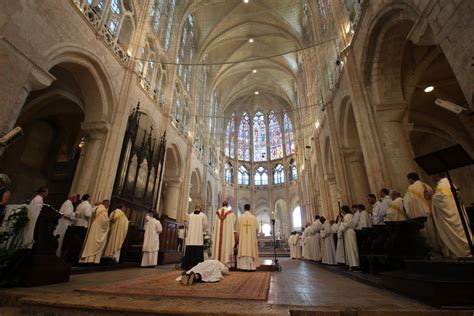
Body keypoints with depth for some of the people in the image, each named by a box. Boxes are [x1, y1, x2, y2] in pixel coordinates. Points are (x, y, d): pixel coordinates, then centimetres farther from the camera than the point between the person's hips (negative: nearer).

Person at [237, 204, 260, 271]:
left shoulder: (240, 217, -1)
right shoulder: (253, 217, -2)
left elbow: (238, 228, 3)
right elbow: (257, 228, 1)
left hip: (242, 237, 1)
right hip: (251, 237, -1)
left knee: (243, 250, 3)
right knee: (251, 250, 3)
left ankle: (243, 266, 3)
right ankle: (251, 266, 3)